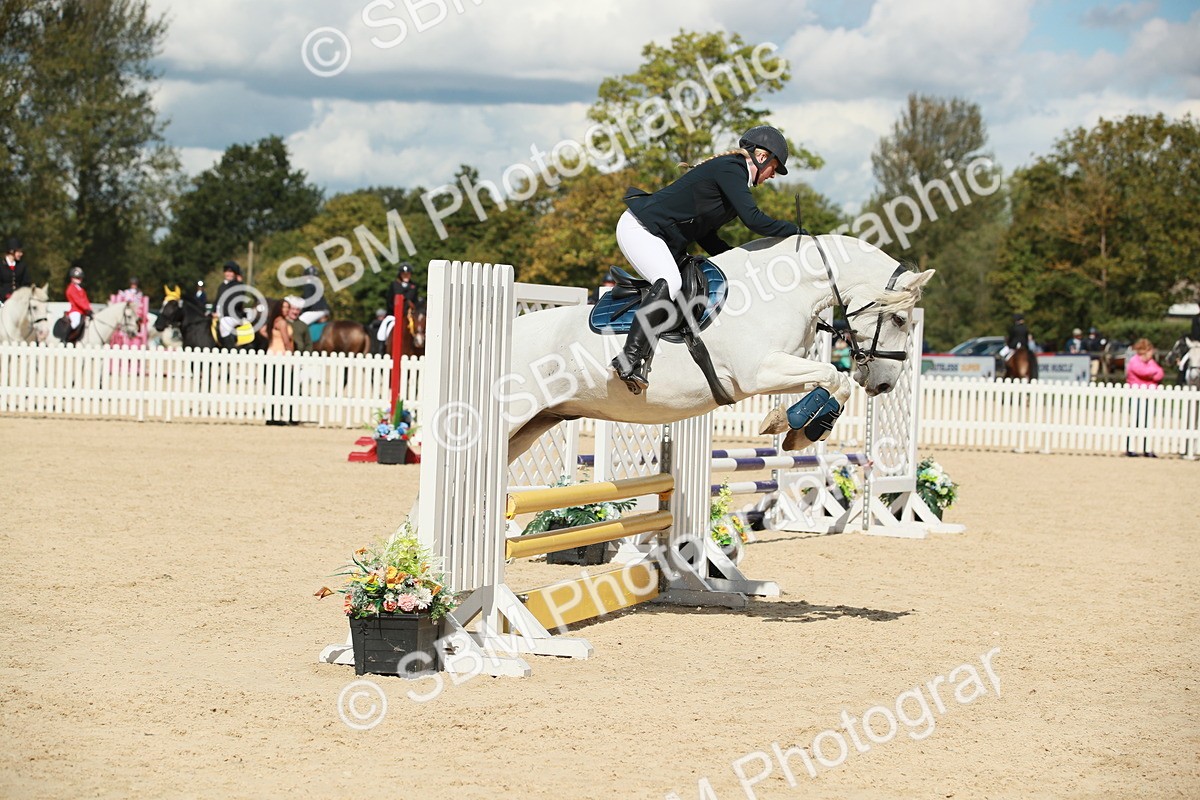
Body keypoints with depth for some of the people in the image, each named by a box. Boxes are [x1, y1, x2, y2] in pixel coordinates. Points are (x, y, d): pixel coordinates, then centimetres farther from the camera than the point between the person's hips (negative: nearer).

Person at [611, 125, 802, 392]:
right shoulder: (730, 169, -12)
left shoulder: (732, 171, 19)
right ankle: (628, 361, -37)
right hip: (638, 228, -11)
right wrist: (794, 231, -11)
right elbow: (753, 219, -22)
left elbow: (706, 234, 20)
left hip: (662, 238, 11)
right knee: (670, 283, -29)